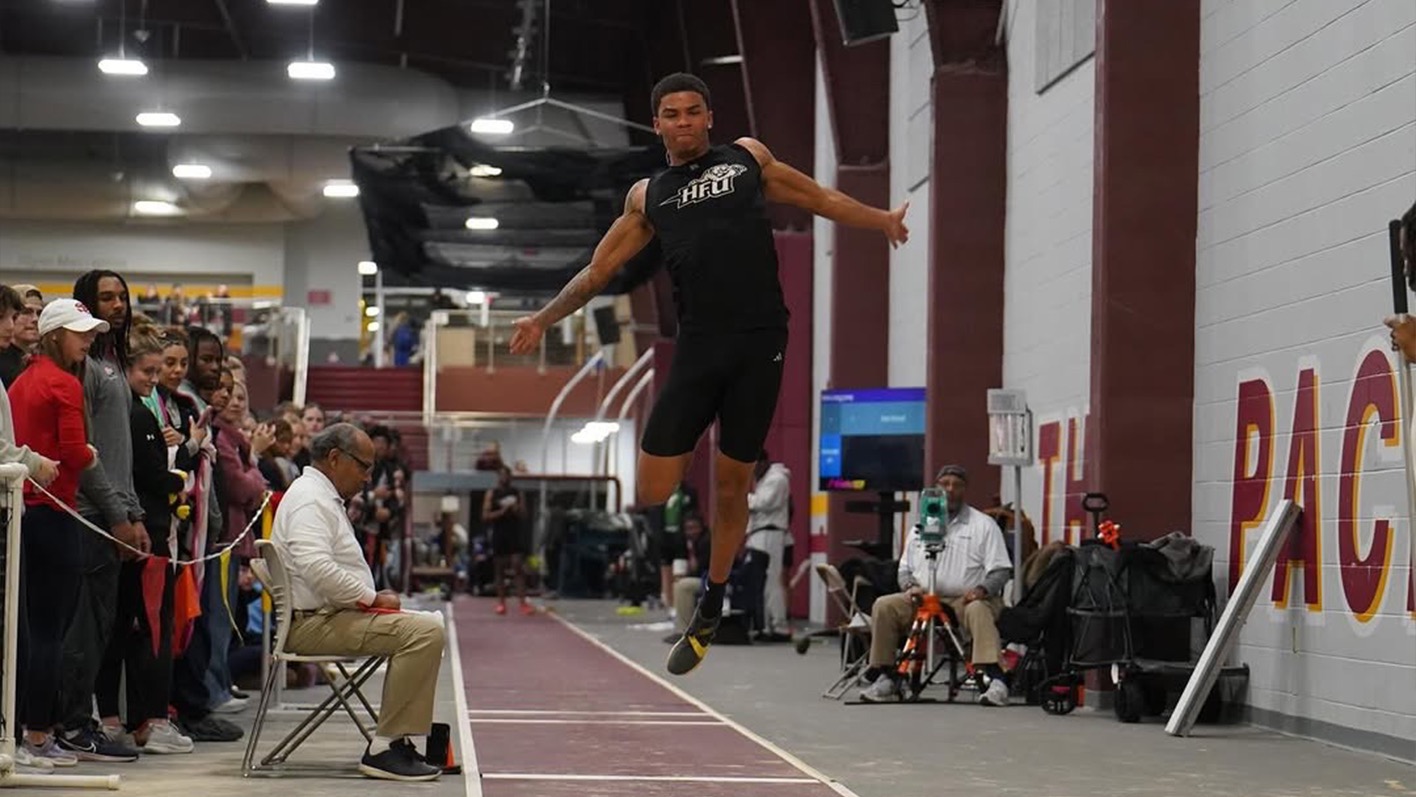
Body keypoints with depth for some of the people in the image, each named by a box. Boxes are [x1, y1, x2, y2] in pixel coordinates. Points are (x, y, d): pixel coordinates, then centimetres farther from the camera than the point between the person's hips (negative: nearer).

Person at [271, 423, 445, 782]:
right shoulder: (310, 500, -13)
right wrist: (373, 598, -17)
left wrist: (373, 598, 7)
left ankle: (398, 740, 13)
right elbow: (317, 569, -28)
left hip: (332, 612, 12)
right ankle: (385, 748, -22)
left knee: (430, 624, 17)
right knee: (424, 632, -24)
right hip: (313, 621, -12)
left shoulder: (324, 497, 22)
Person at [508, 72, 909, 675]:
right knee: (651, 493, -8)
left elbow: (819, 199, 23)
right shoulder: (648, 196, 16)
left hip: (759, 342, -1)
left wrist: (882, 219, 19)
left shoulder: (748, 158, 13)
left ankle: (710, 613, 23)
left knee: (732, 485, 7)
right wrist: (542, 319, 20)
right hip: (697, 348, 1)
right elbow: (598, 270, 23)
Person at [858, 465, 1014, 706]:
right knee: (884, 605, -18)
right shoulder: (920, 526, 20)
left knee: (978, 610, -38)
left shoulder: (983, 524, 6)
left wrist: (982, 589, -21)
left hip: (964, 599, -4)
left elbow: (1001, 570, 0)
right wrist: (910, 586, -2)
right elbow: (905, 569, 22)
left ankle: (995, 680, -49)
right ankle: (885, 678, -14)